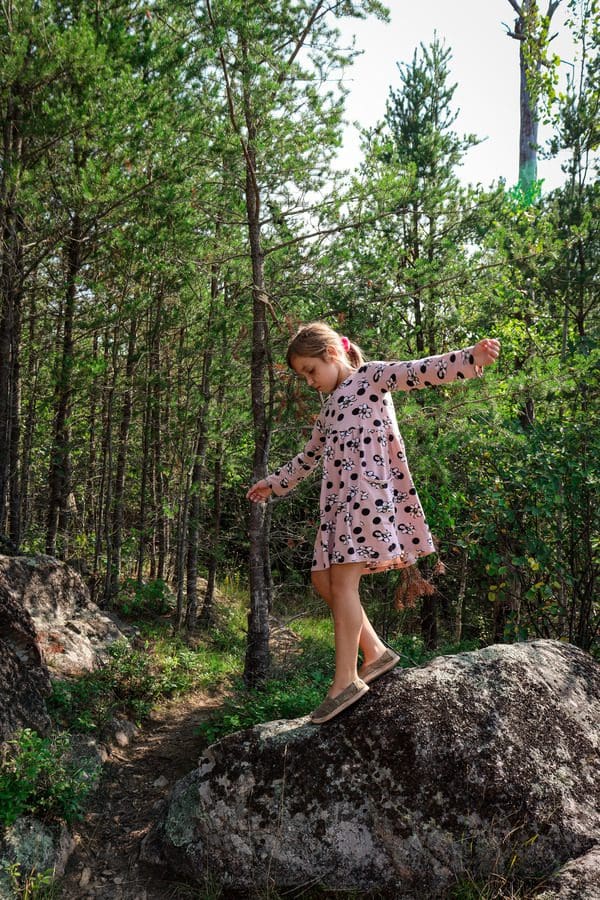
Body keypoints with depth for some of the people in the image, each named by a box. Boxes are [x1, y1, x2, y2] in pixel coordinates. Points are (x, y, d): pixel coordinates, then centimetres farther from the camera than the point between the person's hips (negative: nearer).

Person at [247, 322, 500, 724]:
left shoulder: (369, 376, 4)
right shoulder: (331, 406, 28)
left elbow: (419, 372, -11)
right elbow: (310, 456, 39)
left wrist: (470, 358, -26)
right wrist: (275, 482, 47)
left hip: (368, 491, -9)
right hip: (339, 498, 9)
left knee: (343, 581, -14)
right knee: (324, 579, 4)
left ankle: (346, 680, -10)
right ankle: (376, 652, 11)